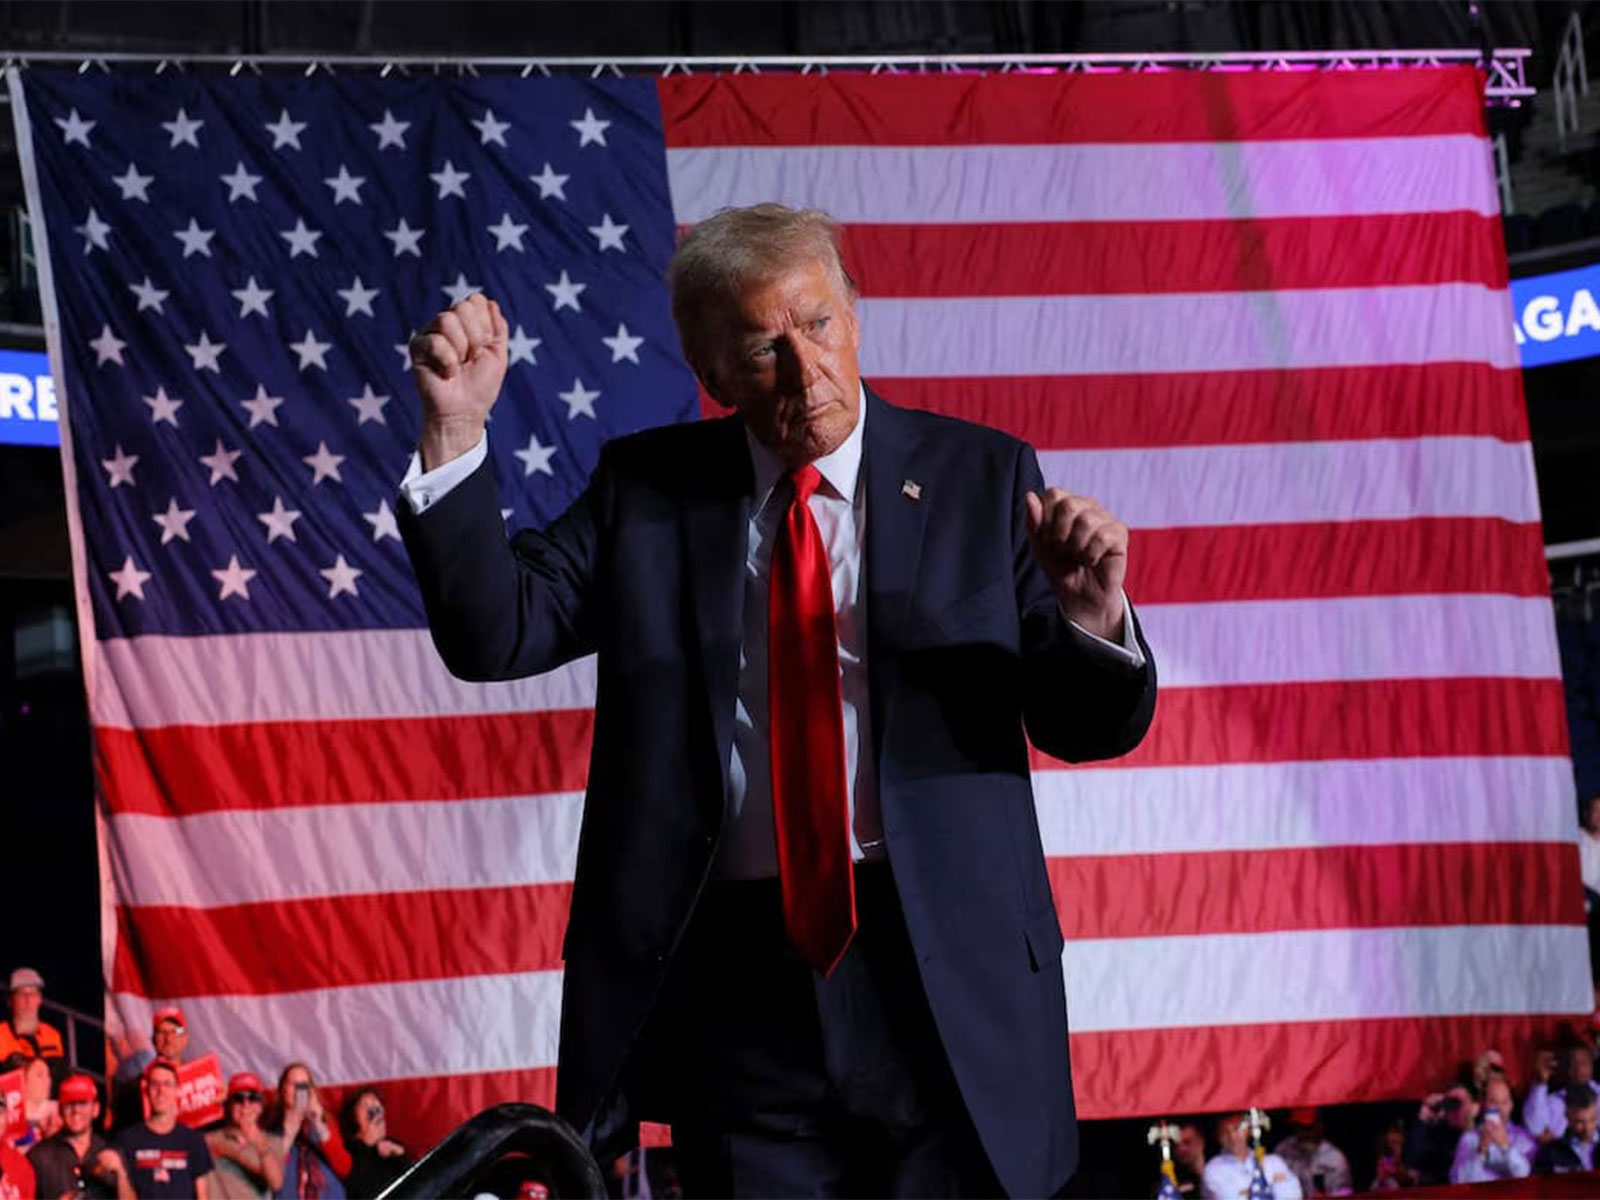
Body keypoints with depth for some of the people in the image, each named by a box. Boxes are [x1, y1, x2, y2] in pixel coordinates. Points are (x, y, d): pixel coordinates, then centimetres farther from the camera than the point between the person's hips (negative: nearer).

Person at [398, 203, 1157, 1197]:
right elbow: (494, 635, -2)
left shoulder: (980, 477, 3)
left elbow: (1091, 728, 3)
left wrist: (1092, 619, -20)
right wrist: (455, 432, -14)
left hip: (945, 982, 0)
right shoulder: (648, 489, 6)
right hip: (736, 981, 1)